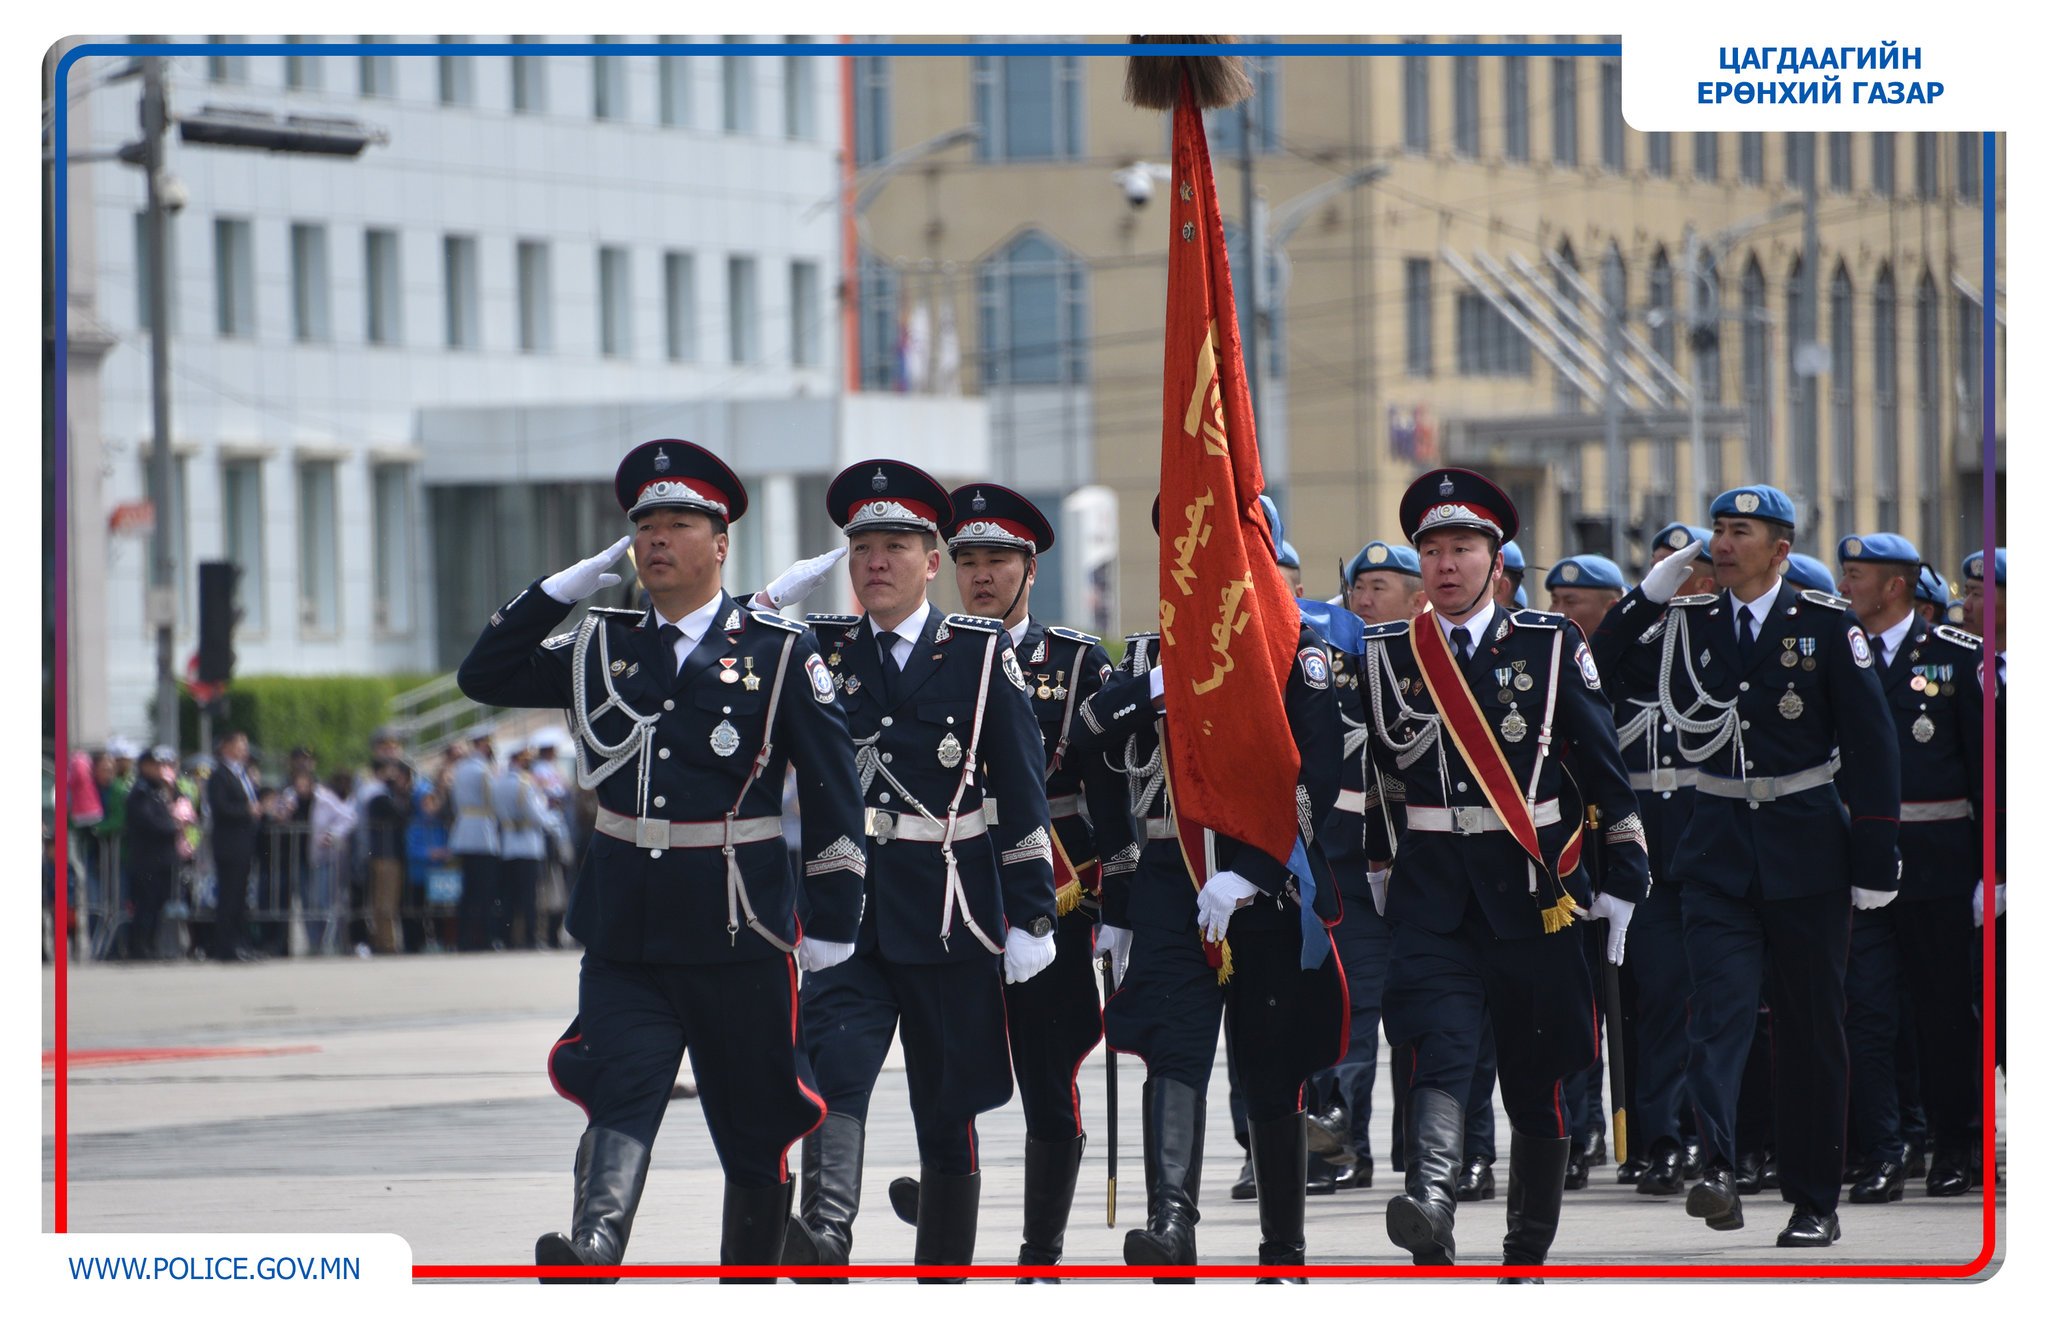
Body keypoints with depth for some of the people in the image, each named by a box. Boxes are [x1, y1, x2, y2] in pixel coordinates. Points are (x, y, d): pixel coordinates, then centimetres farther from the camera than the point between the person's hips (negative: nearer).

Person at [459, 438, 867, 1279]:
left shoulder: (778, 653, -1)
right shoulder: (601, 648, 10)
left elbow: (833, 789, -1)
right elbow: (483, 676, 14)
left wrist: (830, 922, -5)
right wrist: (567, 586, 5)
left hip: (739, 931, -2)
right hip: (625, 931, 2)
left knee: (754, 1129, 7)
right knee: (620, 1093, -18)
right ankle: (594, 1252, -37)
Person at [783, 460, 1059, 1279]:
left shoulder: (982, 652, 3)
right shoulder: (818, 650, 9)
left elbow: (1025, 795, 2)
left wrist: (1031, 917, -3)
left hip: (951, 915, -1)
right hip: (847, 906, 1)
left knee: (947, 1110, 6)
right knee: (833, 1068, -21)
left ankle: (943, 1278, 17)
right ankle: (825, 1233, -39)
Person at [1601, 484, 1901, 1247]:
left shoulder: (1827, 625, -2)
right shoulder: (1688, 623, 6)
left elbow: (1871, 742, -3)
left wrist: (1875, 859, -7)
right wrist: (1647, 595, -1)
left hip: (1807, 848, -1)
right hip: (1719, 850, 1)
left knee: (1811, 1027, 5)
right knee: (1720, 1007, -16)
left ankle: (1815, 1200, 13)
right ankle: (1718, 1169, -29)